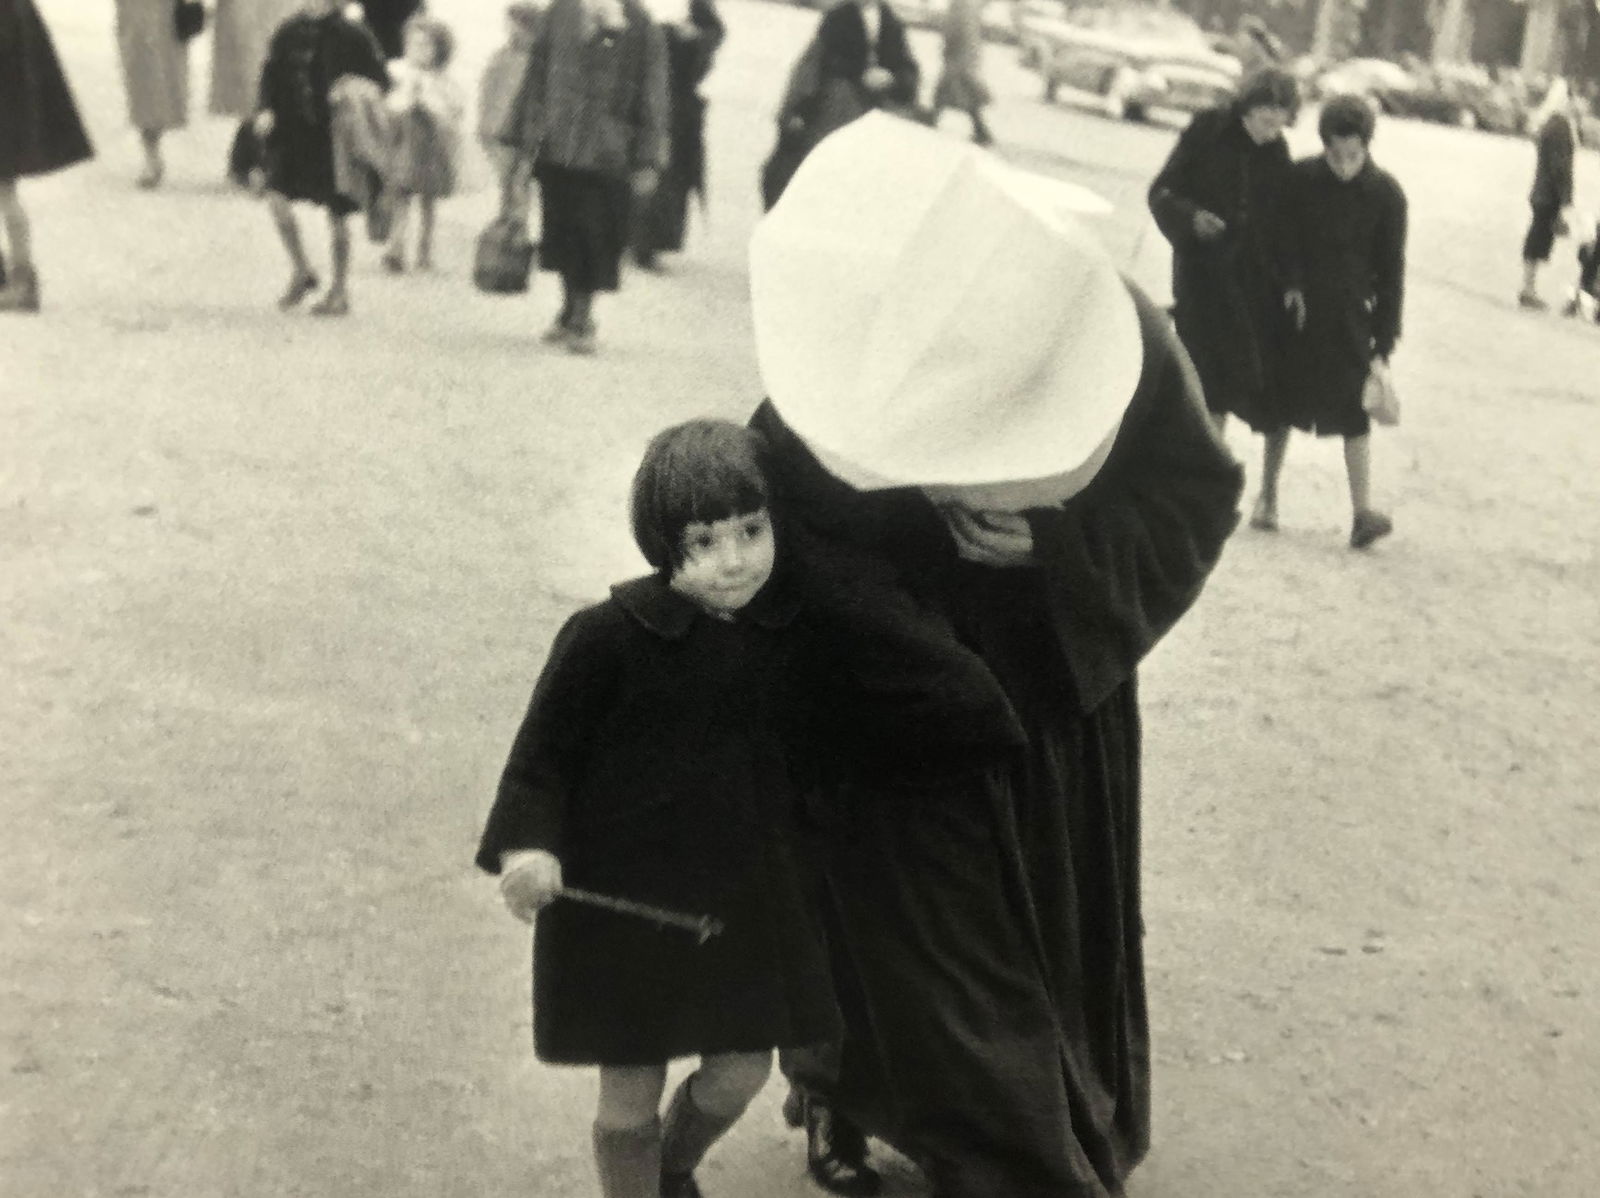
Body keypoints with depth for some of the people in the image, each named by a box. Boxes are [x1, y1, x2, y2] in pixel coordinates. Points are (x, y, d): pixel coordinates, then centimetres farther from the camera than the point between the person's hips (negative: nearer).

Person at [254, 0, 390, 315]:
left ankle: (339, 291, 18)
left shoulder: (353, 38, -9)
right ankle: (300, 270, 12)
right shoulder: (289, 33, 3)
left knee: (336, 213, 4)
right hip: (295, 131, 4)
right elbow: (271, 74, 9)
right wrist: (267, 108, -6)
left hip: (336, 136, -4)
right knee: (277, 195, -9)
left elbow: (379, 84, -3)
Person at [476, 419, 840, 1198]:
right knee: (631, 1088, 6)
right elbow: (544, 750, -12)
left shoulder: (786, 629, -5)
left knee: (740, 1072, 16)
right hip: (623, 892, -4)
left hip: (743, 888, 5)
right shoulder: (608, 637, -19)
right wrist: (528, 845, -25)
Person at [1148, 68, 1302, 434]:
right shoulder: (1206, 132, -7)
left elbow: (1280, 221, 10)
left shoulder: (1276, 150, 4)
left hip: (1255, 274, 4)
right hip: (1202, 265, -4)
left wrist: (1290, 281, 3)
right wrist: (1191, 216, -25)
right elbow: (1161, 192, -5)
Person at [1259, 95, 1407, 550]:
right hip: (1295, 308, 2)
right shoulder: (1301, 178, -6)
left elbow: (1391, 272, -3)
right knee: (1283, 404, 10)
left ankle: (1362, 512, -9)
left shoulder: (1386, 195, -7)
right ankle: (1268, 495, 26)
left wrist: (1384, 345, -5)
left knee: (1353, 411, -8)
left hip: (1349, 318, -1)